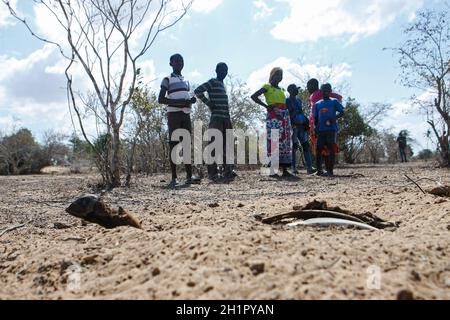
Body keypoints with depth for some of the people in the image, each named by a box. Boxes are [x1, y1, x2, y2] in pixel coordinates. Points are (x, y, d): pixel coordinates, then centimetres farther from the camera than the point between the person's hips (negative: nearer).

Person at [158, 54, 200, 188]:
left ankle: (189, 176, 0)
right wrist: (179, 102, -17)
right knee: (174, 144, -7)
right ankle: (174, 178, -6)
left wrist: (191, 100, 4)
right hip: (174, 114, -6)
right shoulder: (167, 79, 3)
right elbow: (161, 99, -7)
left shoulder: (186, 81, 23)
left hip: (186, 115, 6)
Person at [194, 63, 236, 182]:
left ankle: (228, 171, 11)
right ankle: (213, 173, -8)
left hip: (226, 118, 9)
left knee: (228, 145, 6)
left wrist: (229, 119, 16)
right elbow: (197, 91, -13)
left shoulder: (223, 85, 24)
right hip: (216, 118, -8)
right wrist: (209, 103, -11)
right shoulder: (212, 82, -1)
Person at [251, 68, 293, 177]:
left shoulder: (281, 89, 24)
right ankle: (272, 170, -10)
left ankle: (285, 170, 6)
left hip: (284, 118, 7)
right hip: (273, 117, -7)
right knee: (273, 141, -11)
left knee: (285, 142, 3)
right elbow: (253, 96, -5)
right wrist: (266, 106, -10)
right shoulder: (267, 87, 4)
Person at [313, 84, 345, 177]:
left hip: (331, 129, -3)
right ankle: (319, 170, 6)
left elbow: (342, 112, 4)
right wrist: (315, 128, 6)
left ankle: (330, 170, -3)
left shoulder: (334, 102, 9)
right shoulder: (317, 104, 18)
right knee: (319, 149, 0)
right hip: (321, 130, 3)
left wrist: (334, 118, -14)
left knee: (331, 149, -5)